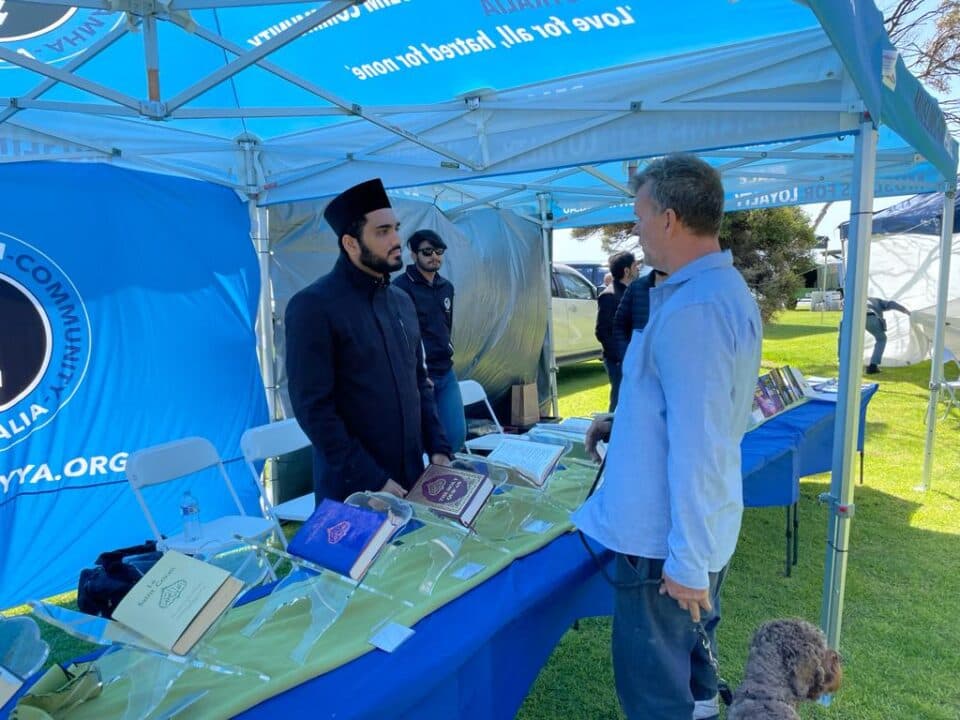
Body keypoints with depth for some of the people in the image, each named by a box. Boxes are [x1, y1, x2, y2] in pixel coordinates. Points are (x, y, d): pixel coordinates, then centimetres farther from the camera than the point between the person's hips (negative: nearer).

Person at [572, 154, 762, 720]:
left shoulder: (691, 310, -25)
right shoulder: (729, 289, 9)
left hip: (668, 535, -10)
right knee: (694, 652, 26)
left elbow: (696, 447, -26)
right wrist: (626, 422, 16)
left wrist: (687, 561, -21)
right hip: (707, 525, 10)